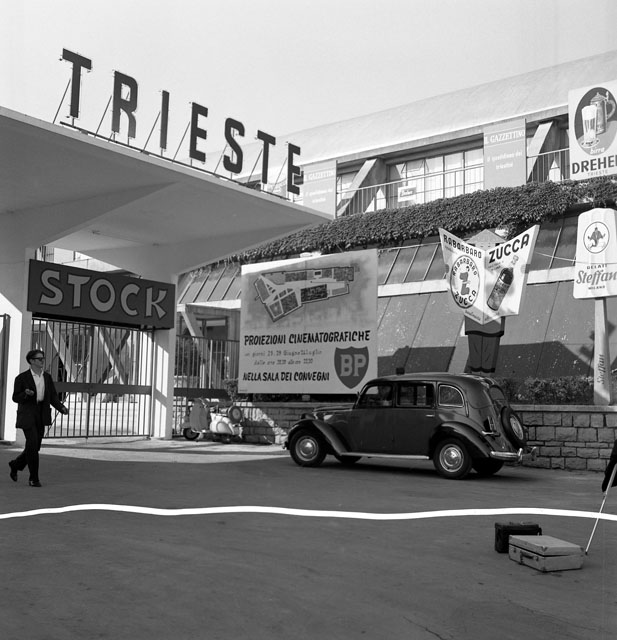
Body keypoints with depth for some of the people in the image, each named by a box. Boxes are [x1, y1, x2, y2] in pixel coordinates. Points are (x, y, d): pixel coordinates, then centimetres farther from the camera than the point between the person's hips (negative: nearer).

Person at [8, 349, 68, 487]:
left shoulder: (47, 377, 9)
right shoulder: (22, 377, -5)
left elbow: (53, 397, 8)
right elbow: (15, 397, -2)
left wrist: (62, 408, -9)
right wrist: (26, 394, -23)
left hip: (41, 416, 5)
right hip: (27, 415, -5)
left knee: (35, 447, 9)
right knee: (32, 444, -13)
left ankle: (15, 465, 37)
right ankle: (34, 478, -2)